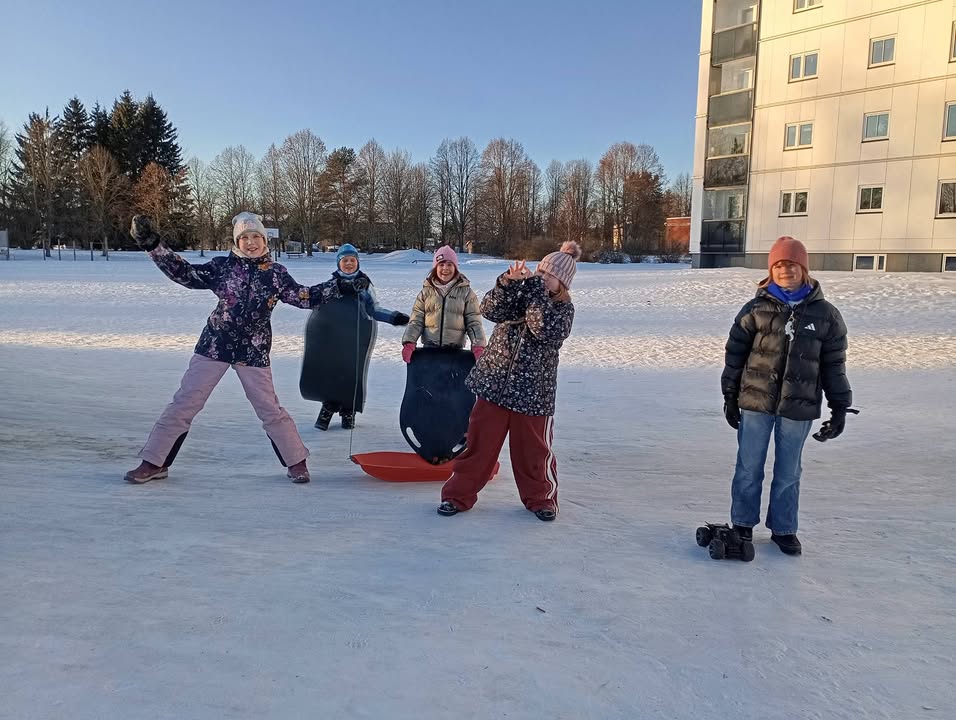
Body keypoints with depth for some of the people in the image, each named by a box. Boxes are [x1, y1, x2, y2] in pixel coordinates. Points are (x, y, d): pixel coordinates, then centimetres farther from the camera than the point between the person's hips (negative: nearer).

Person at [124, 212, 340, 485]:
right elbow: (185, 274, -4)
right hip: (214, 346, 1)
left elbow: (305, 297, 1)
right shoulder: (222, 266, 0)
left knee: (269, 408, 4)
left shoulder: (275, 273, 1)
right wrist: (152, 245, -12)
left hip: (254, 351, -1)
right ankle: (154, 462, 13)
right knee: (184, 403, 2)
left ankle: (296, 460, 20)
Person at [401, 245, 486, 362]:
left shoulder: (465, 292, 1)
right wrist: (409, 343, -11)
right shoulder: (426, 292, 5)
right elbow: (416, 321, 3)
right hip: (429, 349, 1)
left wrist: (478, 345, -16)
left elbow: (473, 323, -1)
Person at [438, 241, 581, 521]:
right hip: (494, 380, 2)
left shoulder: (563, 308, -4)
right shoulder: (519, 291, 2)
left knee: (533, 448, 8)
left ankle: (540, 497, 29)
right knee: (479, 440, 6)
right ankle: (459, 494, 18)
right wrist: (508, 282, -27)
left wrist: (535, 288, -24)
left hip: (533, 388, -1)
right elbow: (491, 310, -13)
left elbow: (546, 331, -24)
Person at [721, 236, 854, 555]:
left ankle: (783, 528, 27)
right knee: (749, 468, 9)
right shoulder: (756, 309, -2)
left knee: (788, 473, 12)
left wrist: (839, 408, 5)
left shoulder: (825, 314, 1)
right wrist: (730, 396, 3)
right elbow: (735, 354, 3)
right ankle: (743, 524, 24)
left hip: (798, 407, 1)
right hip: (756, 402, 0)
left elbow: (834, 365, 6)